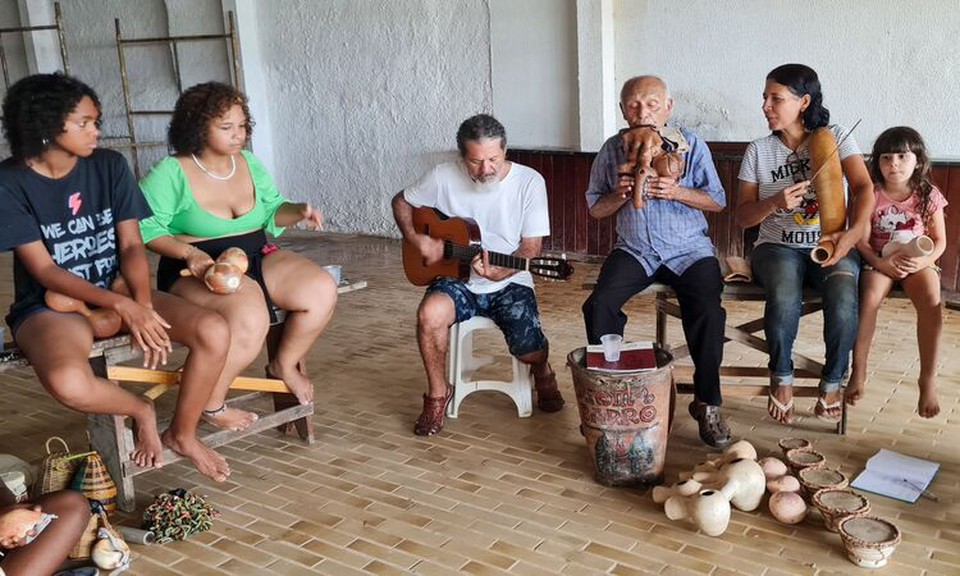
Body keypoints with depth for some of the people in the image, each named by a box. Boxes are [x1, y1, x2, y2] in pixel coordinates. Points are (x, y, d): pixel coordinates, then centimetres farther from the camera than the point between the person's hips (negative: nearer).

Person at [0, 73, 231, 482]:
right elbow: (44, 270, -14)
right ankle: (141, 412, -2)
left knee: (214, 332, -21)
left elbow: (131, 245, -2)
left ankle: (182, 433, 3)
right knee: (68, 382, -39)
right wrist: (121, 305, -26)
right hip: (51, 305, -3)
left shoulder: (110, 166, 0)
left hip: (118, 293, 4)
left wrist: (143, 303, -21)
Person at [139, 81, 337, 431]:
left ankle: (285, 364, 9)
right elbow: (145, 228, -11)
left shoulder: (250, 163, 8)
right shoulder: (170, 173, -9)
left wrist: (298, 212, -5)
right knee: (250, 317, -36)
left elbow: (272, 212, 16)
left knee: (322, 291, -17)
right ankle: (210, 403, -10)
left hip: (258, 258, 6)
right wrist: (188, 253, -25)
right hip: (200, 270, -6)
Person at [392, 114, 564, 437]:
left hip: (510, 283, -1)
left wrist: (501, 272, -27)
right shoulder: (444, 177, -5)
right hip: (458, 280, 1)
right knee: (430, 313, -32)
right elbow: (401, 201, 11)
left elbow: (532, 246, -9)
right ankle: (438, 392, -6)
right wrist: (417, 240, -7)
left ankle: (542, 373, 19)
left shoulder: (529, 182, -9)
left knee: (529, 348, -23)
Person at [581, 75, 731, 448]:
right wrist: (620, 195, -11)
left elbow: (717, 201, 2)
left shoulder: (690, 145, 1)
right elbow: (595, 209, 10)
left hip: (689, 250, -1)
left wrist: (677, 192, -15)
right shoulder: (612, 149, 5)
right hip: (634, 250, 2)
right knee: (599, 305, -25)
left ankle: (707, 403, -8)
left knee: (708, 311, -27)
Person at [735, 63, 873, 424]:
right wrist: (776, 202, -17)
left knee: (844, 304, -32)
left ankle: (832, 382, -5)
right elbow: (743, 217, 4)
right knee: (784, 300, -34)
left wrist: (852, 233, -29)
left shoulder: (835, 137, 2)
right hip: (778, 247, 1)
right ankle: (781, 378, -8)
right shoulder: (758, 151, 7)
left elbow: (864, 188, -11)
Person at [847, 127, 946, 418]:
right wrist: (881, 263, -21)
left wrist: (923, 261, -16)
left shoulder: (929, 195, 1)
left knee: (931, 301, -29)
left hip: (918, 261, 1)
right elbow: (861, 240, -5)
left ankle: (928, 380, -18)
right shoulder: (871, 195, -2)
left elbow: (939, 241, 4)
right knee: (869, 297, -32)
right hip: (879, 261, -1)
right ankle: (858, 371, -17)